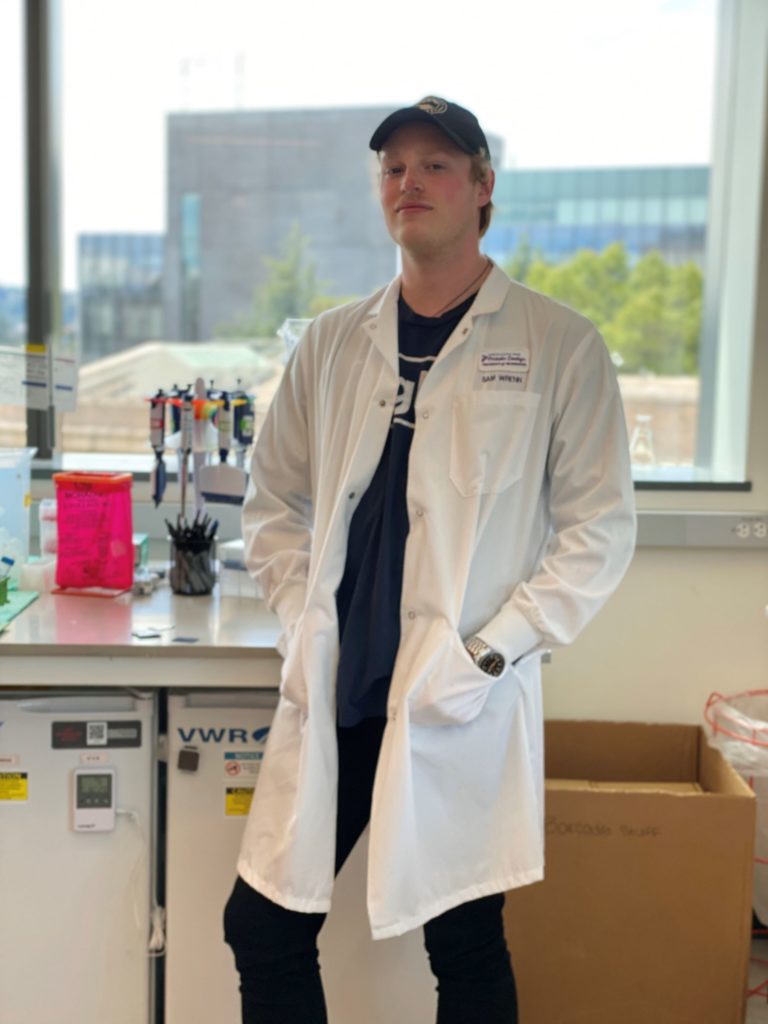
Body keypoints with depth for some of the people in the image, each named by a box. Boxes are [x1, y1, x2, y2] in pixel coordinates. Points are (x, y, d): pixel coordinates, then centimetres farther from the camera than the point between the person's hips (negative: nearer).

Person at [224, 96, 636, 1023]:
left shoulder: (559, 346, -4)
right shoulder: (332, 341, 8)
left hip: (463, 707, -3)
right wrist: (302, 624, 0)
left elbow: (599, 528, -5)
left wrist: (491, 652, -12)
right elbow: (274, 503, 13)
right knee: (261, 929, 10)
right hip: (330, 694, 4)